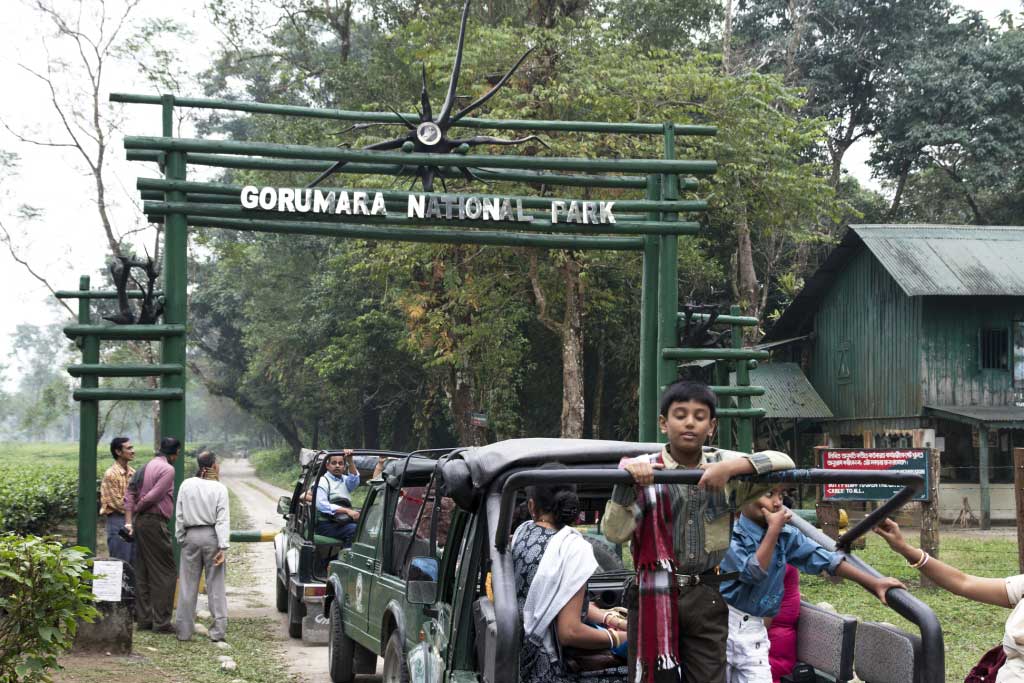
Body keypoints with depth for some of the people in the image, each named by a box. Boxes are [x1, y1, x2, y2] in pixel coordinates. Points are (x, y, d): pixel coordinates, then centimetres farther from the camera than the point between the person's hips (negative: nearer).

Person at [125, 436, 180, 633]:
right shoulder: (168, 469, -10)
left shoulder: (146, 467, 16)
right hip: (155, 522, -9)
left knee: (143, 573, 12)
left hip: (141, 522, 9)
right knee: (165, 573, -3)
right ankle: (161, 622, -4)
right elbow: (152, 496, -18)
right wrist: (137, 511, -1)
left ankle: (144, 618, 16)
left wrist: (129, 519, 4)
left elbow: (130, 493, 10)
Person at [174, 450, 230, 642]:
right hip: (212, 535, -2)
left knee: (188, 584, 7)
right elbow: (223, 519, -9)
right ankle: (218, 630, 4)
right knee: (215, 584, 4)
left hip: (191, 536, 2)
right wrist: (223, 547, -10)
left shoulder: (186, 485, 1)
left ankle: (184, 630, 10)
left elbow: (179, 515, 3)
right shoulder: (219, 488, -5)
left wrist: (180, 538, 10)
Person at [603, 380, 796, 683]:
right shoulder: (644, 471, 0)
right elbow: (615, 532, -7)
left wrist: (733, 466, -17)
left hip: (708, 598, 1)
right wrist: (626, 480, -20)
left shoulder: (724, 466, 5)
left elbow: (784, 462, -5)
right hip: (655, 596, -1)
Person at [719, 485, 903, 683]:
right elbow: (753, 572, -21)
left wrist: (873, 583, 2)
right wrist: (773, 530, -17)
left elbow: (822, 558, 6)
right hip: (722, 622, -5)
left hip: (754, 629, 5)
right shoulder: (729, 533, -11)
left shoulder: (786, 535, 7)